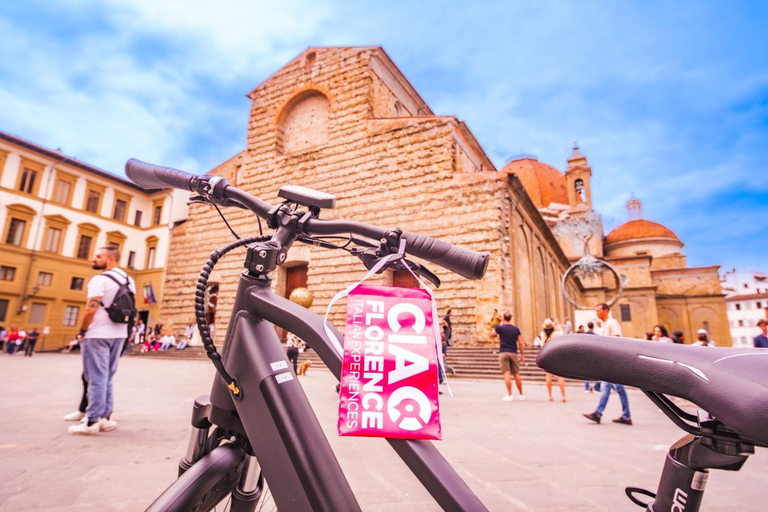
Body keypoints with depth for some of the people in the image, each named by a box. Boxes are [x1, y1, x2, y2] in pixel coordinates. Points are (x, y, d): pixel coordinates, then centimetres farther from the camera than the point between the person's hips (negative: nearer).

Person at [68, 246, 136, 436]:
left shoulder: (100, 279, -13)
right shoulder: (129, 280, 12)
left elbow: (91, 309, -20)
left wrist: (82, 330, -8)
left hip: (98, 334, -7)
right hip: (119, 334, 8)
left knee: (97, 377, -3)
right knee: (107, 377, 15)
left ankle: (92, 422, 2)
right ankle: (105, 418, 18)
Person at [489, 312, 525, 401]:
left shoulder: (500, 328, -2)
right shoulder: (516, 329, 6)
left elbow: (492, 334, 18)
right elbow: (521, 343, 6)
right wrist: (522, 355, 13)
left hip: (503, 353, -3)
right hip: (514, 353, 3)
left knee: (507, 374, -5)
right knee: (516, 374, 10)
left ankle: (510, 395, -8)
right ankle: (521, 395, 17)